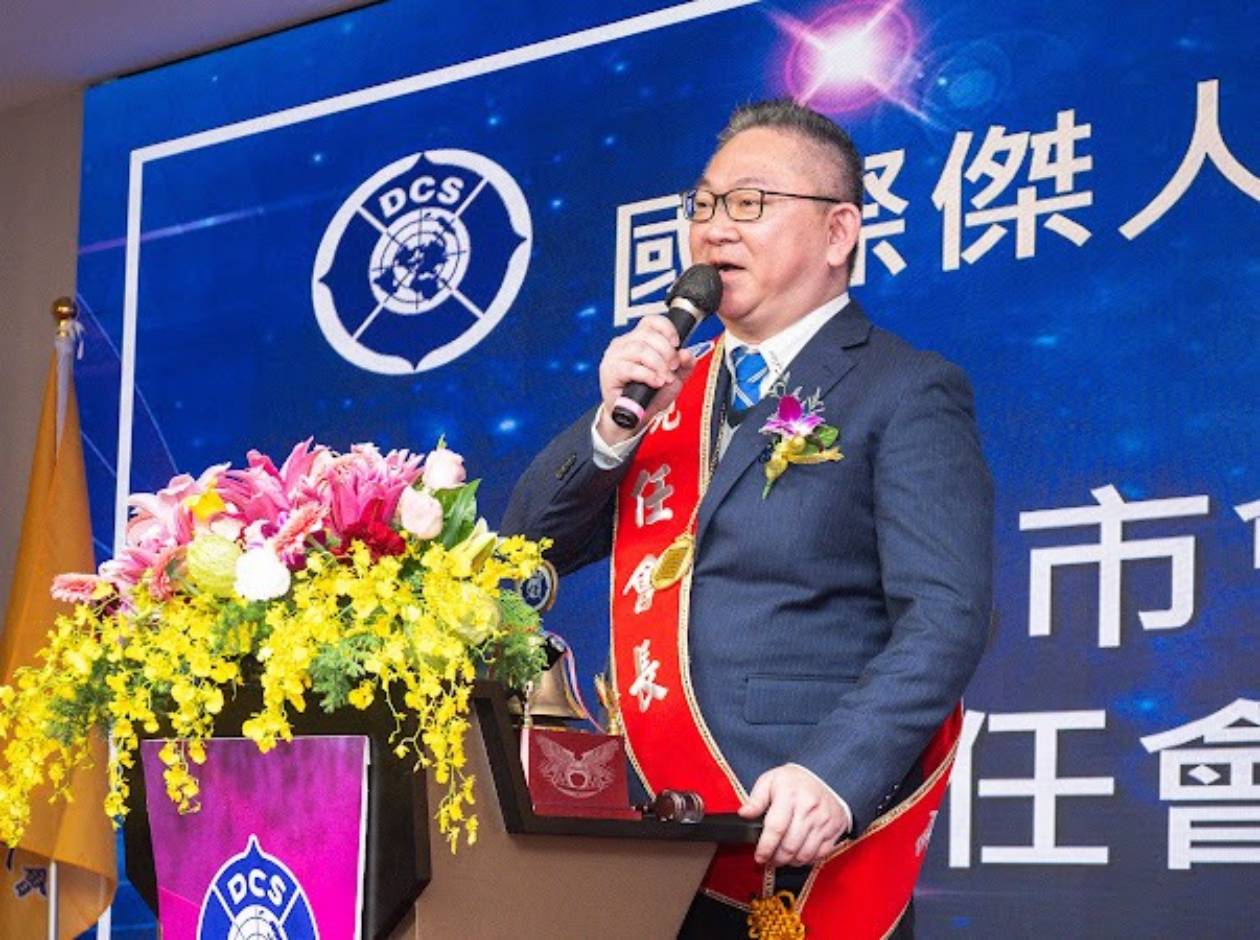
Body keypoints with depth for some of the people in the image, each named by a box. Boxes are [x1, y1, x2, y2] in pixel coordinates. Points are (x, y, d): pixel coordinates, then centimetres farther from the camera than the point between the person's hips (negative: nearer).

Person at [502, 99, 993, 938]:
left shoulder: (906, 393, -4)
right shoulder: (672, 389, 14)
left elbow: (945, 617, -15)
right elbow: (530, 548, 10)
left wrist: (837, 776, -28)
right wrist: (612, 424, -6)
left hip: (801, 842, -5)